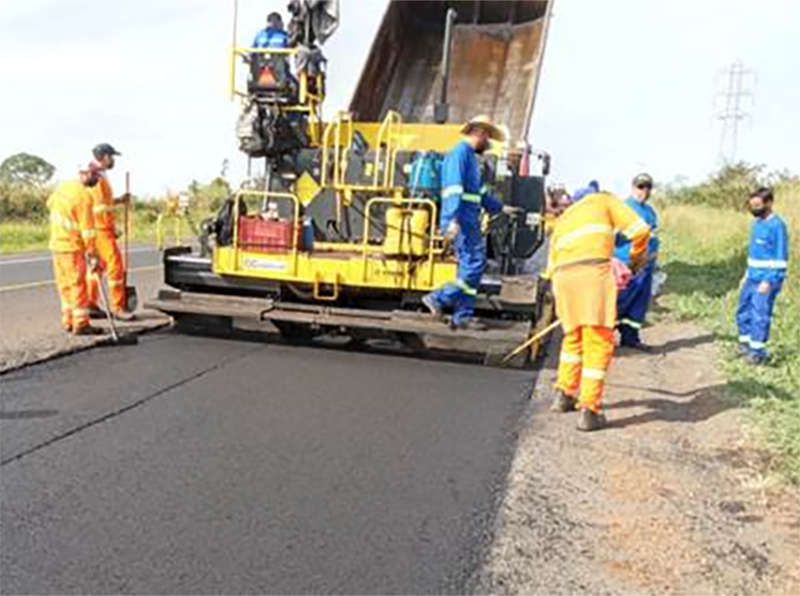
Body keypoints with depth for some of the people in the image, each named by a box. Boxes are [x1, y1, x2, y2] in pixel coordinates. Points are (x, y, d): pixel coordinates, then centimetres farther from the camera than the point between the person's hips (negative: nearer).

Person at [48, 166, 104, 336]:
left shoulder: (63, 186, 5)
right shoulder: (84, 197, -18)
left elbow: (50, 203, 23)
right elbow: (87, 230, -19)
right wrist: (93, 256, -15)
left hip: (56, 244, 8)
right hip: (72, 247, -8)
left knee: (65, 284, 14)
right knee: (78, 285, -2)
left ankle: (68, 321, 21)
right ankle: (81, 324, 1)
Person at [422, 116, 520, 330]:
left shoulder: (472, 157, 23)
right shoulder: (460, 153, -8)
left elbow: (480, 192, 30)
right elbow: (454, 188, -18)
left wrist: (501, 207, 28)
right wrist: (453, 220, -25)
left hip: (470, 222, 10)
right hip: (459, 222, -10)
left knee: (470, 267, 8)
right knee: (475, 263, -13)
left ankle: (463, 316, 11)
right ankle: (439, 299, -6)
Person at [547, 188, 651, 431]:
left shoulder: (563, 220, 34)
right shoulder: (604, 200, 23)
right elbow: (639, 229, 9)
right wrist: (636, 257, 27)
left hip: (562, 276, 5)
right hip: (593, 270, -5)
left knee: (574, 337, 24)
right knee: (599, 343, -1)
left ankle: (564, 394, 30)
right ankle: (589, 411, -3)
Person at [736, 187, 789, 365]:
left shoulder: (777, 225, -15)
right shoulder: (757, 223, 11)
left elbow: (781, 258, -16)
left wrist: (769, 281, -20)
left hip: (766, 280, -9)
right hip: (752, 278, 9)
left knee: (760, 316, -7)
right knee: (743, 312, 14)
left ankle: (758, 352, 1)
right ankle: (745, 344, 26)